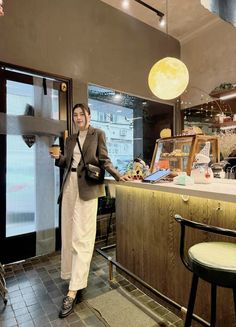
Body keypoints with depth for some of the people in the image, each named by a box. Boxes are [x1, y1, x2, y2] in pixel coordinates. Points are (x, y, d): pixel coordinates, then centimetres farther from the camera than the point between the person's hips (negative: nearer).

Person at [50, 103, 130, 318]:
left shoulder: (98, 134, 6)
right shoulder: (71, 139, 20)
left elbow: (103, 161, 2)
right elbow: (67, 163, 17)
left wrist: (118, 176, -11)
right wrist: (57, 157, -2)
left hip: (87, 187, -5)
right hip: (69, 186, 6)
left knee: (82, 237, -6)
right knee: (68, 233, 8)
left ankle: (73, 291, -1)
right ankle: (72, 274, 24)